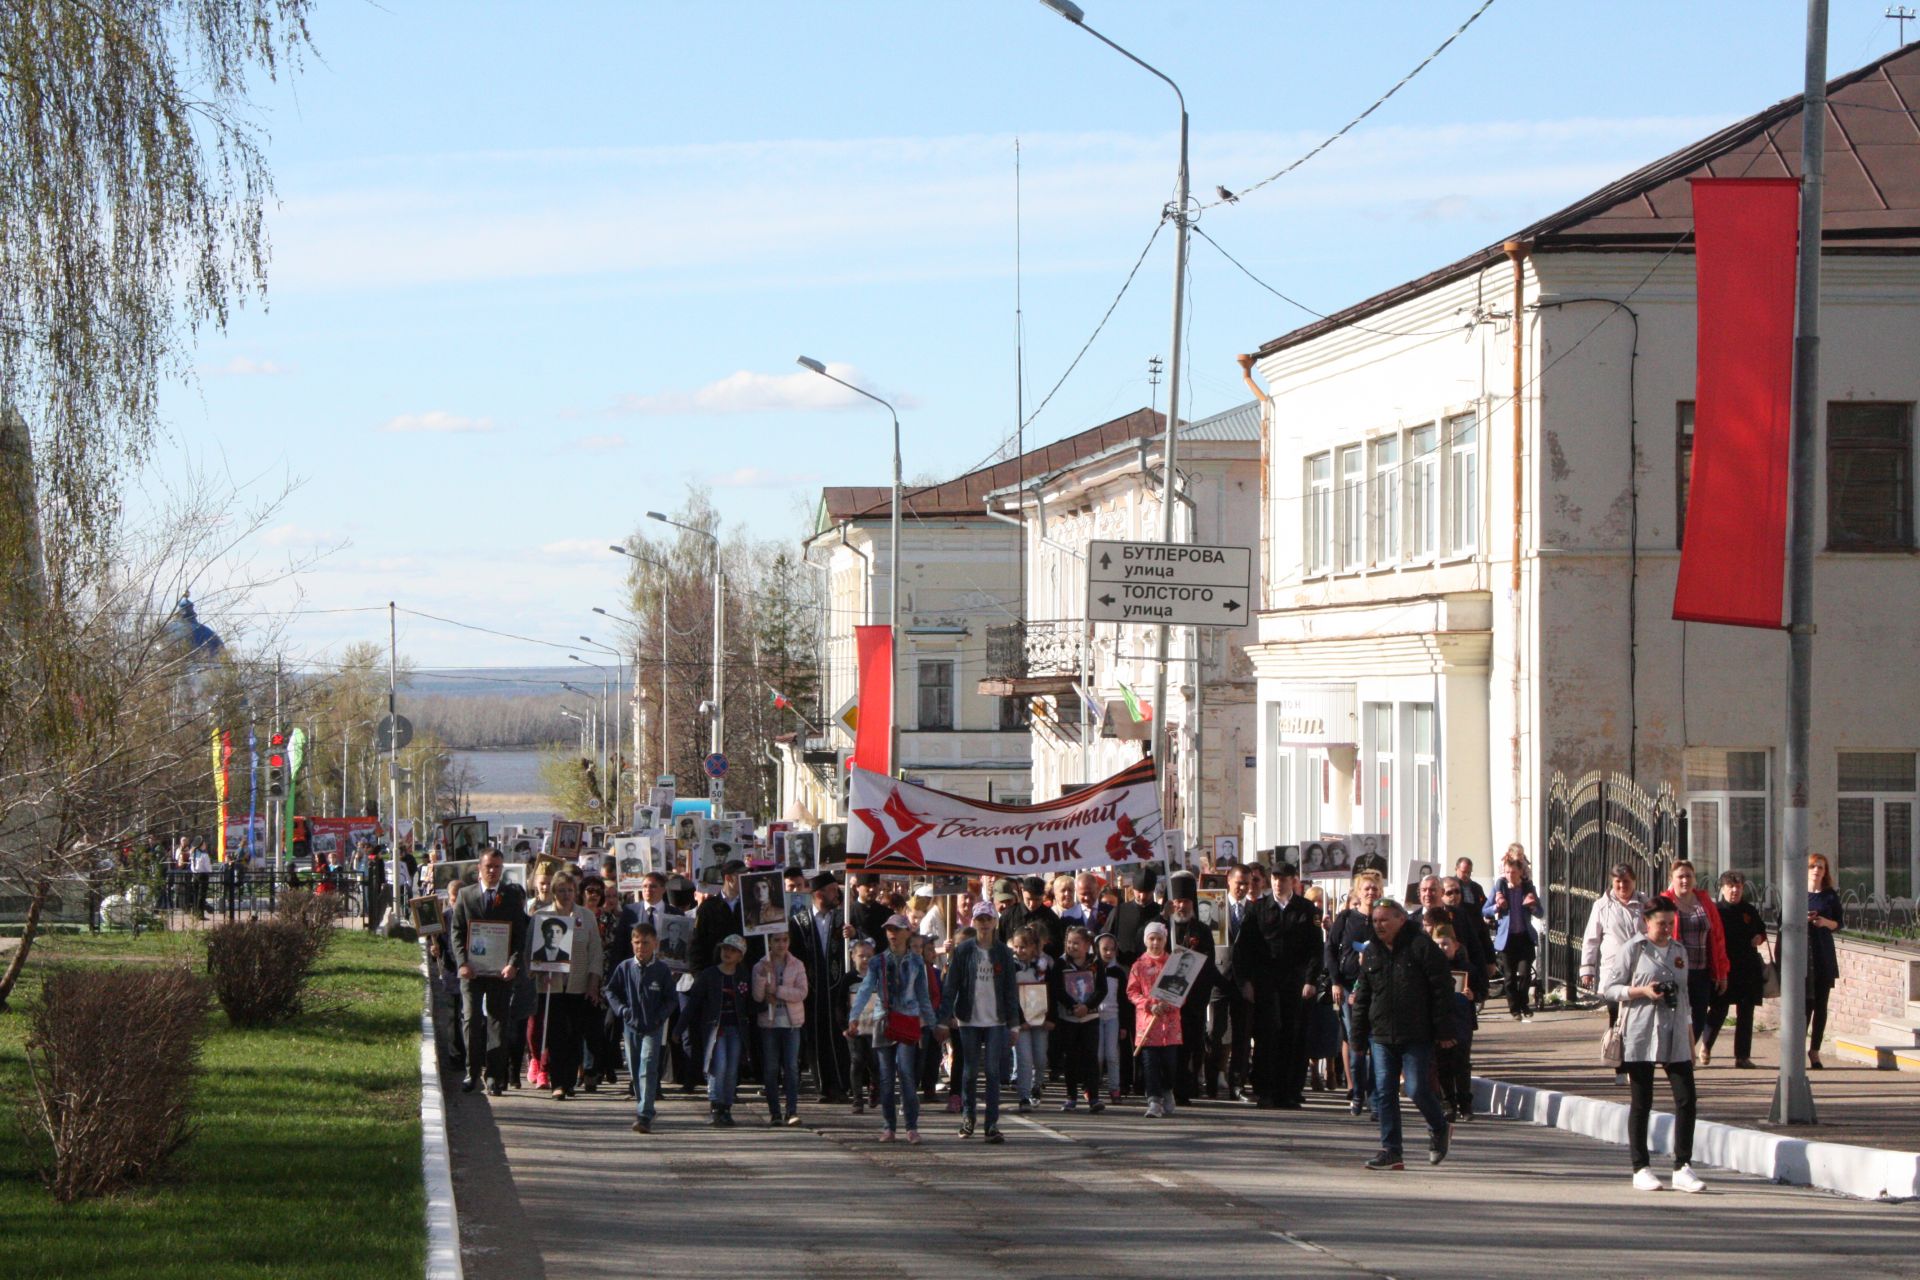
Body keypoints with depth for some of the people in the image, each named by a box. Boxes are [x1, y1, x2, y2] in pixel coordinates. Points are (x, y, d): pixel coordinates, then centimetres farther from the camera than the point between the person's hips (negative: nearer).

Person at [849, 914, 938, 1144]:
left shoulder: (916, 962, 8)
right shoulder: (878, 962, 7)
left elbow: (923, 995, 14)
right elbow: (866, 990, -3)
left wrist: (931, 1023, 13)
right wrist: (854, 1017, -16)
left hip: (909, 1021, -2)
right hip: (884, 1021, 2)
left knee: (906, 1072, -14)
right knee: (886, 1076, 2)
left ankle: (912, 1127, -10)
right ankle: (889, 1126, 10)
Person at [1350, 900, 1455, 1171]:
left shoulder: (1421, 946, -6)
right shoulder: (1372, 952, 12)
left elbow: (1442, 990, -7)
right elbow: (1362, 996, 18)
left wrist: (1444, 1032, -9)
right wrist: (1358, 1034, 13)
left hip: (1417, 1036, -5)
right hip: (1382, 1036, 5)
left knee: (1418, 1090, -6)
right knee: (1384, 1093, 0)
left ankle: (1439, 1129, 23)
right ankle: (1391, 1151, 4)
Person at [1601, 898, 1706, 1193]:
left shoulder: (1679, 951, 14)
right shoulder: (1633, 950, -2)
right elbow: (1608, 987, -4)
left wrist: (1690, 1037, 19)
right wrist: (1643, 992, -17)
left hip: (1675, 1037, 5)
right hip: (1641, 1036, -5)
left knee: (1687, 1099, -5)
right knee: (1641, 1103, 1)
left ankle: (1683, 1168, -1)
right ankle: (1640, 1169, 9)